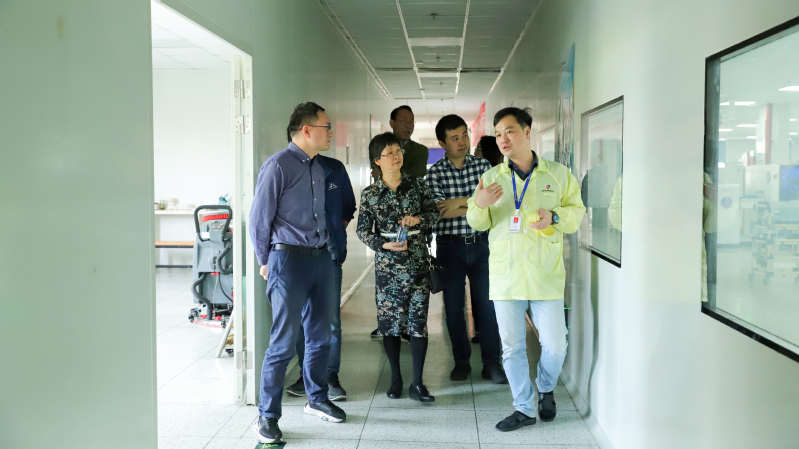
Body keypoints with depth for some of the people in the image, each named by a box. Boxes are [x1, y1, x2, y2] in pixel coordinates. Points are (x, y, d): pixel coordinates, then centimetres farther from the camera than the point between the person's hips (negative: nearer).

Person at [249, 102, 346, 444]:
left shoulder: (318, 167, 13)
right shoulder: (278, 166, -11)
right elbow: (259, 219, -8)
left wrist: (326, 246, 12)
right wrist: (266, 263, -1)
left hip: (321, 258, 8)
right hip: (289, 261, -7)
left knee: (320, 336, 16)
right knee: (284, 342, -4)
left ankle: (317, 399, 34)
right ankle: (267, 415, 9)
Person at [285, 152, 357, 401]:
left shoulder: (335, 169, 6)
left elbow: (348, 207, 17)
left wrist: (335, 236, 9)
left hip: (329, 253, 1)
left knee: (331, 319, 1)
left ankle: (331, 377, 9)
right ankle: (306, 374, 18)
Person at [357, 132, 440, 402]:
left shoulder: (417, 185, 4)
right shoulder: (370, 194, 1)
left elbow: (434, 213, 11)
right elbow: (363, 231, 3)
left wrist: (419, 219, -9)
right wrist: (384, 244, -12)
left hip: (417, 262, 0)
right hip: (387, 265, 0)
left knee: (418, 320, -3)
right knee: (389, 320, 5)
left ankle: (417, 384, 4)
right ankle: (395, 379, 19)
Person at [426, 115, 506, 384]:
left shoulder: (483, 166, 4)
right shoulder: (435, 173, -3)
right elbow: (441, 211, -15)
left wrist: (459, 202, -12)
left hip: (480, 244, 1)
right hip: (450, 247, -1)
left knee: (487, 304, 1)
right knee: (453, 306, 7)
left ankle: (491, 363, 11)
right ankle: (461, 361, 22)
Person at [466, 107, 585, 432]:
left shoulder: (559, 175, 4)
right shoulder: (491, 177, 8)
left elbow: (576, 211, 9)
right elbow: (478, 224, 10)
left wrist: (554, 217, -13)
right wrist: (478, 205, -13)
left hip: (546, 274, -1)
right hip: (505, 274, 2)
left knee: (555, 345, 2)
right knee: (512, 346, 7)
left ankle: (546, 389, 33)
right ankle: (524, 408, 23)